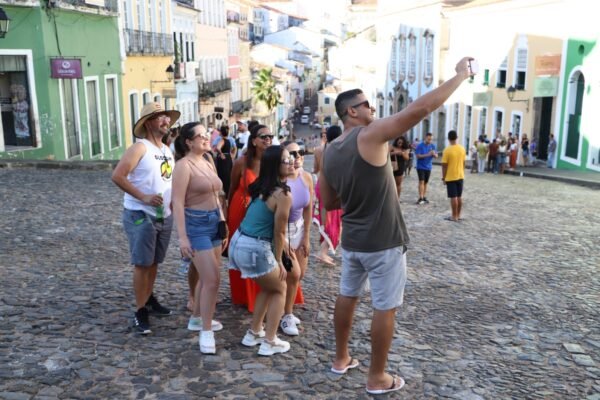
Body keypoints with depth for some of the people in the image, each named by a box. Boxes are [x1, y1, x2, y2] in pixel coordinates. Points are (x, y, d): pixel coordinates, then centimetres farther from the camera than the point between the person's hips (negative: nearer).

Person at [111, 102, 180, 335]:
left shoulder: (168, 150, 11)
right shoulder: (140, 148, -13)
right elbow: (117, 176, -21)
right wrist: (143, 197, -24)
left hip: (165, 216, 7)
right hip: (140, 215, -7)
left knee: (154, 262, 17)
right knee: (142, 263, -2)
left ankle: (149, 299, 34)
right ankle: (140, 311, 7)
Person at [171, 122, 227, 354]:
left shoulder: (209, 163, 11)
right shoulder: (184, 166, -13)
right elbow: (177, 203, -18)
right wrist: (182, 236, -22)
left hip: (214, 222, 8)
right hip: (196, 224, -8)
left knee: (207, 277, 15)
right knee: (212, 279, -10)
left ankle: (197, 319, 33)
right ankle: (206, 332, 1)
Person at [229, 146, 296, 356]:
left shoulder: (263, 186, 11)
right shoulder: (283, 194, -16)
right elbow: (278, 232, -9)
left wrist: (285, 248, 25)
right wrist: (279, 262, 3)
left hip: (239, 242, 8)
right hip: (255, 248, -8)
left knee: (268, 287, 28)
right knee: (280, 289, 14)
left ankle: (254, 333, 34)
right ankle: (269, 342, 16)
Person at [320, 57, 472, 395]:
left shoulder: (329, 153, 4)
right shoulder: (370, 135, -17)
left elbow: (329, 203, 11)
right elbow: (420, 109, -24)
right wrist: (461, 75, -16)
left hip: (352, 241, 7)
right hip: (383, 243, -7)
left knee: (347, 297, 21)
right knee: (385, 309, 5)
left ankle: (341, 359, 35)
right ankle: (377, 378, 17)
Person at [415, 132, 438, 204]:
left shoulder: (432, 146, 3)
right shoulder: (420, 146, -9)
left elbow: (436, 156, 5)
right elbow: (418, 156, -14)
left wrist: (434, 154, -19)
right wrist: (427, 154, -22)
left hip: (428, 167, 4)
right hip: (421, 167, -4)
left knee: (426, 182, 8)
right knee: (421, 181, -12)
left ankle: (424, 197, 14)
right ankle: (420, 198, -13)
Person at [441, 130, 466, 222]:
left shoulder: (447, 150, -15)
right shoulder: (462, 149, 2)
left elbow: (444, 165, -13)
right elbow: (463, 163, 10)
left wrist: (443, 177, -4)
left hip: (451, 177, -5)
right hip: (460, 176, 6)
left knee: (453, 197, -2)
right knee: (459, 196, 12)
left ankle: (454, 217, 2)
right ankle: (458, 215, 19)